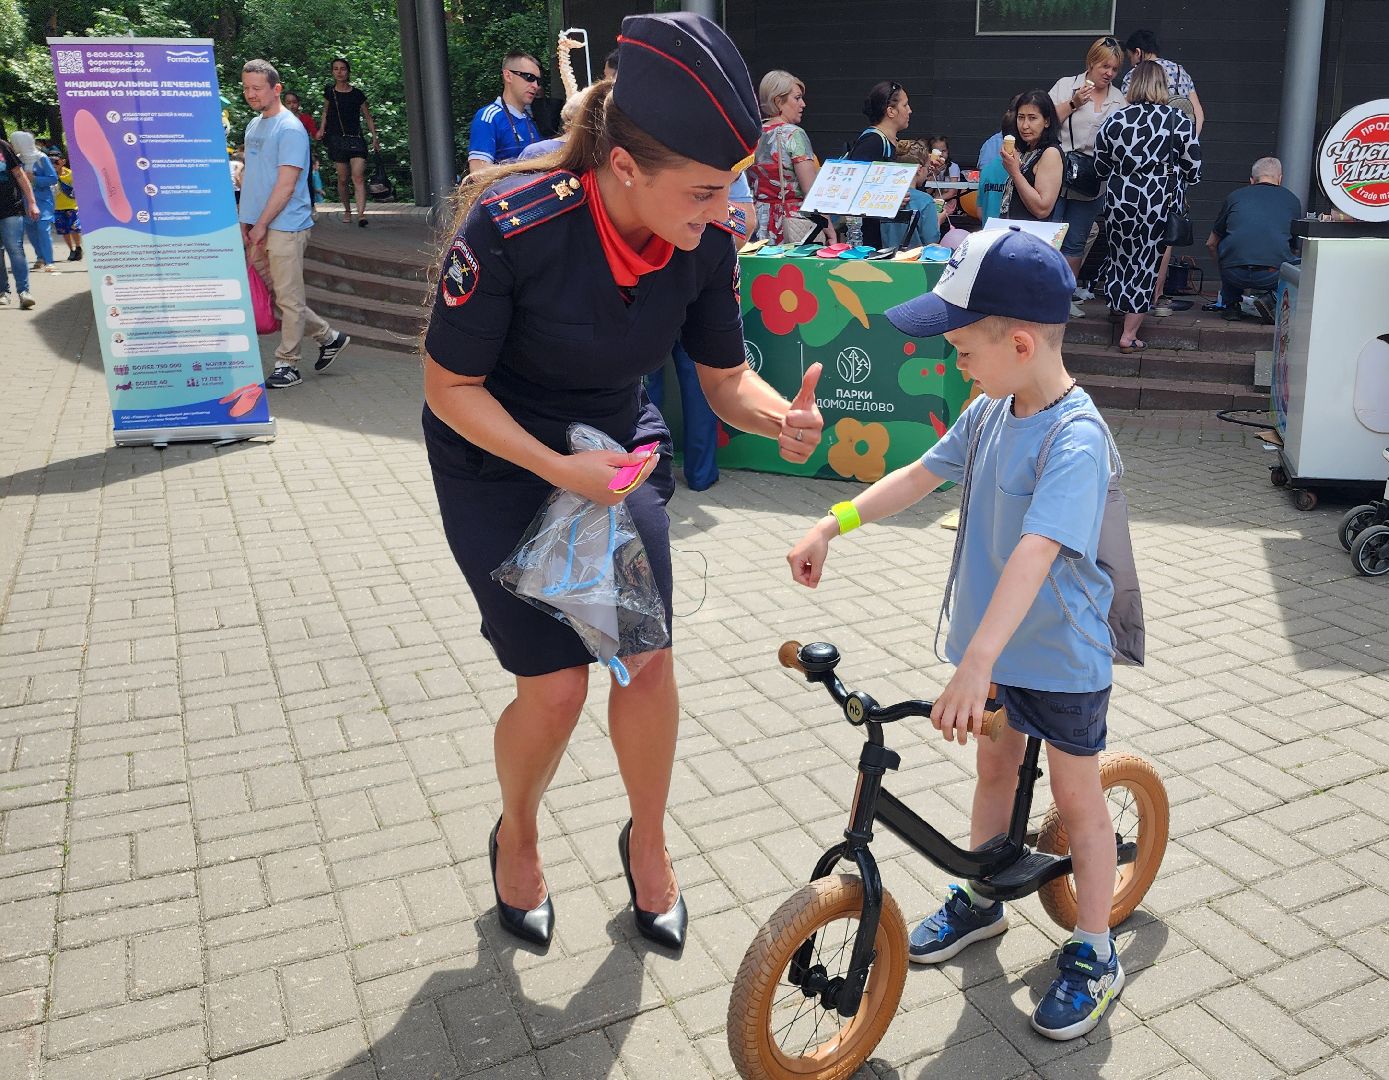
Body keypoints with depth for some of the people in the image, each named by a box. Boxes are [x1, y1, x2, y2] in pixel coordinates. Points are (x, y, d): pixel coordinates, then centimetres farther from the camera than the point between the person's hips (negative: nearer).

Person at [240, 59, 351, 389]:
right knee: (278, 294, 14)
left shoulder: (290, 129, -11)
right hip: (258, 226, 9)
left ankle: (287, 364, 6)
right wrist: (244, 219, 14)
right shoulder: (253, 125, 15)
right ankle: (329, 337, 26)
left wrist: (261, 224, -15)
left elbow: (286, 184, -16)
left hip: (284, 227, -9)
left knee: (288, 298, -1)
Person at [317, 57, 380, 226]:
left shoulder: (357, 94, 3)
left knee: (358, 177, -16)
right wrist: (322, 129, 10)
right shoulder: (329, 92, 7)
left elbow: (368, 118, 11)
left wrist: (374, 138, 6)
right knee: (342, 179, 4)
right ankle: (347, 211, 21)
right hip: (337, 140, 2)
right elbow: (325, 112, 24)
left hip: (356, 139, -2)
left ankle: (361, 214, -24)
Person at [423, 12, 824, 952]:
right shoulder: (512, 226, -31)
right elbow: (450, 385, -19)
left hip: (620, 450, 4)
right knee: (557, 685, -7)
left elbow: (726, 377, -5)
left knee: (648, 659, -3)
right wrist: (557, 469, -31)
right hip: (500, 461, -3)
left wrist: (780, 418, -27)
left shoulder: (706, 241, -17)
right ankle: (516, 838, 26)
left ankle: (648, 846, 26)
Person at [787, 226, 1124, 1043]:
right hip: (995, 645, 7)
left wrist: (975, 665, -46)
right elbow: (921, 475, 7)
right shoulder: (989, 412, -3)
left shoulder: (1076, 438, -28)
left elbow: (1035, 554, -38)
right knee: (996, 765, 23)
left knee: (1076, 795, 9)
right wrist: (831, 526, 0)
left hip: (1061, 654, -7)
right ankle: (980, 901, 43)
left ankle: (1094, 956, 27)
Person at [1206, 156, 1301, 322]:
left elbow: (1211, 243, 29)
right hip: (1273, 276, -1)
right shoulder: (1293, 200, 20)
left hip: (1234, 274, 1)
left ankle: (1230, 305, 28)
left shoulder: (1235, 196, 19)